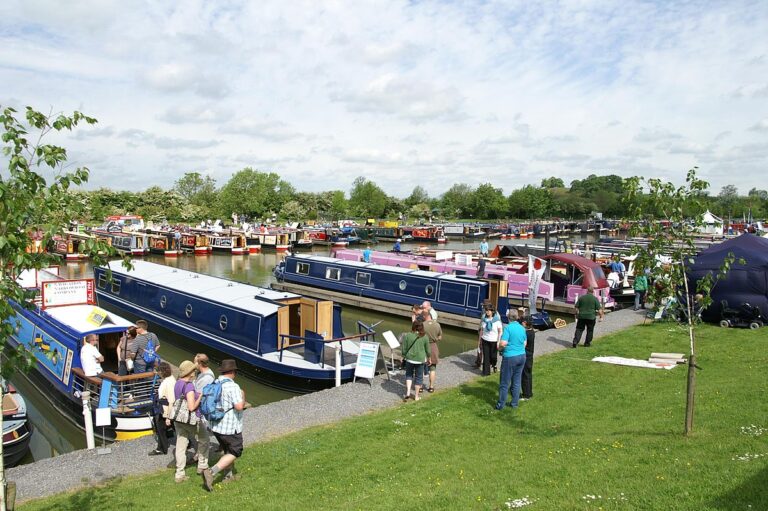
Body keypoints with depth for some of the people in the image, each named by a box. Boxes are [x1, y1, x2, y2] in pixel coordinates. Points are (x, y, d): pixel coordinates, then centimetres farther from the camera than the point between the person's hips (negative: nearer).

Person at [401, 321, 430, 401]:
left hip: (410, 359, 1)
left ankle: (408, 393, 8)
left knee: (409, 375, 21)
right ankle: (416, 396, 20)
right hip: (420, 359, 0)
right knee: (419, 377, 13)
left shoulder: (407, 336, -10)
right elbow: (427, 350, 1)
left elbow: (404, 348, -3)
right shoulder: (425, 337, -9)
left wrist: (403, 356, 13)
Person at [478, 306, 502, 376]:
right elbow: (481, 330, 9)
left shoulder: (497, 319, -10)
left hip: (494, 341, -3)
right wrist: (480, 340, 10)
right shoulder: (484, 319, 1)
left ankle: (494, 365, 37)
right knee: (486, 356, 3)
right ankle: (486, 372, 12)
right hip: (485, 340, 3)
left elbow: (500, 331, -7)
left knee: (493, 356, 4)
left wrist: (498, 341, -12)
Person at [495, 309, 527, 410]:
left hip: (510, 357, -6)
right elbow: (525, 343, 14)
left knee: (505, 382, 4)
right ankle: (515, 403, 22)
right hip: (522, 356, 6)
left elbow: (503, 343, -22)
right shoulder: (522, 328, 4)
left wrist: (500, 348, -3)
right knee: (517, 381, 15)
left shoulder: (508, 328, -16)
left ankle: (501, 404, 13)